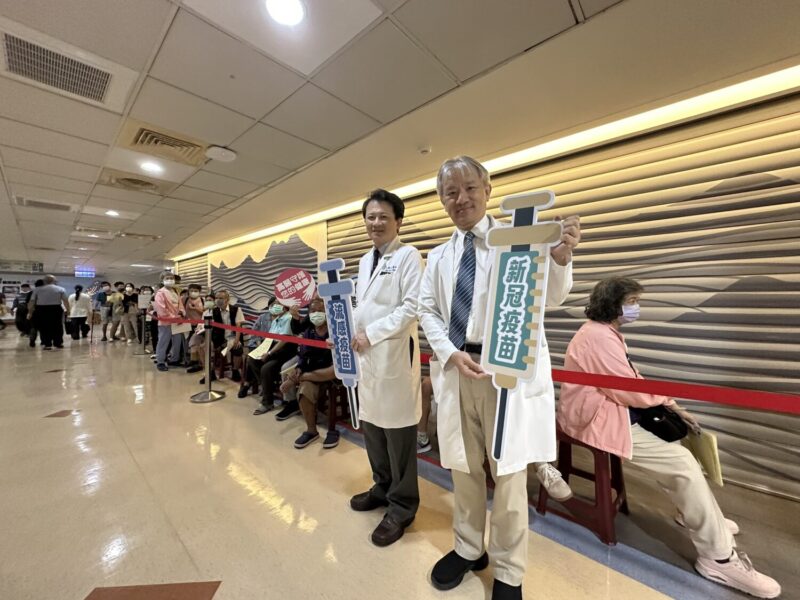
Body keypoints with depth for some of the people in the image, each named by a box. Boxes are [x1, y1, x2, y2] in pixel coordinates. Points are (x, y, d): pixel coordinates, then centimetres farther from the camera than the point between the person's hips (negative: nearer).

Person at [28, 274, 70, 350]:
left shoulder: (37, 289, 6)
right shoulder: (60, 289, 1)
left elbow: (32, 301, 5)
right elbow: (66, 300, -4)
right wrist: (68, 310, 3)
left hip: (41, 310, 1)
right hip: (56, 309, -1)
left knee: (44, 327, 7)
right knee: (57, 327, 8)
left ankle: (47, 344, 6)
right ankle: (58, 343, 12)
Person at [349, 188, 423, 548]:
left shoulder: (408, 256, -5)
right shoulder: (365, 260, 18)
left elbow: (412, 307, -15)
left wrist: (371, 333, -16)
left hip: (394, 354, -7)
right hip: (365, 354, 8)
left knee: (397, 429, 3)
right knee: (371, 423, 17)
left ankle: (401, 507, 23)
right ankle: (383, 487, 38)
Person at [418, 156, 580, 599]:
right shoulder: (438, 257, 12)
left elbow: (550, 297, -6)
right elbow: (427, 310, 7)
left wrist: (560, 257, -28)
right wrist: (451, 354, -8)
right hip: (455, 369, 4)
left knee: (508, 474, 10)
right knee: (463, 468, 18)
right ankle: (468, 549, 43)